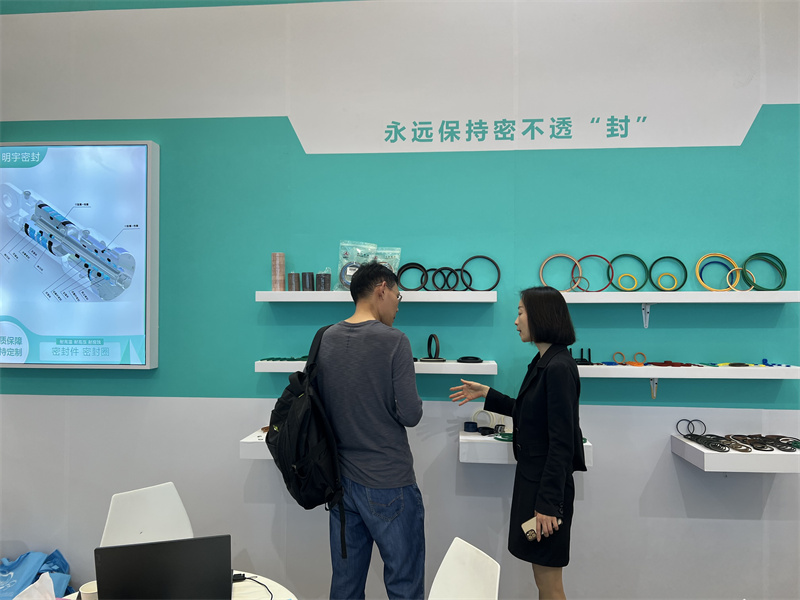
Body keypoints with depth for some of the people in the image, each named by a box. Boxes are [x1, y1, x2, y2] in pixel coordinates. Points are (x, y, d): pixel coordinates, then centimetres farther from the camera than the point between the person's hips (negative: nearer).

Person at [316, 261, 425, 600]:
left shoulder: (326, 339, 2)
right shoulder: (394, 342, -14)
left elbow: (321, 404, 9)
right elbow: (411, 415, -15)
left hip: (342, 479, 6)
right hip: (388, 484, -6)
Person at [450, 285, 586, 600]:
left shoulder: (559, 367, -21)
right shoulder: (543, 362, 8)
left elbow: (562, 442, -22)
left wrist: (548, 503, -20)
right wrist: (487, 394, 19)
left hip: (548, 484, -9)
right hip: (531, 477, 9)